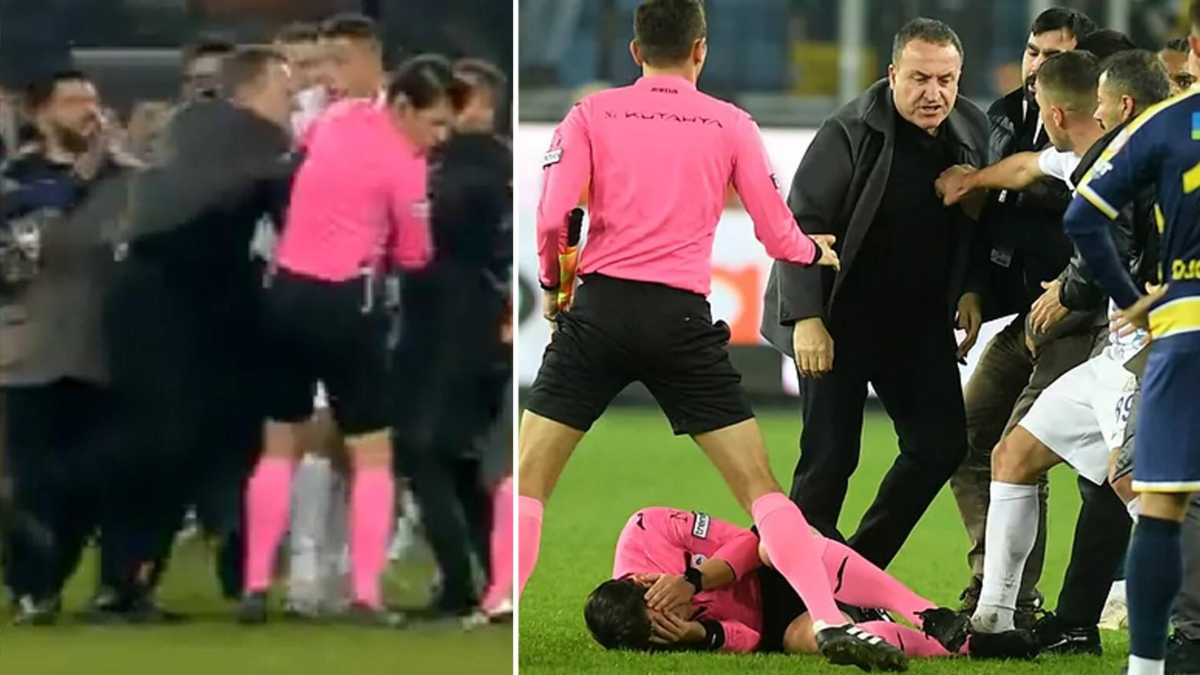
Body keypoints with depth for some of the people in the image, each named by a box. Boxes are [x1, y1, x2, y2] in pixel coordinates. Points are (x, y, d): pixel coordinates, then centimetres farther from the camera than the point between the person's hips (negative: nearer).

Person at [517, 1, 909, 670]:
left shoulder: (592, 115, 7)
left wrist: (552, 283, 15)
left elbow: (553, 217, -4)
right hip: (683, 319, 0)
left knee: (528, 482, 5)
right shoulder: (730, 124, 8)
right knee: (760, 485, 5)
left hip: (599, 310, 0)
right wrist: (817, 252, 32)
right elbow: (778, 234, 10)